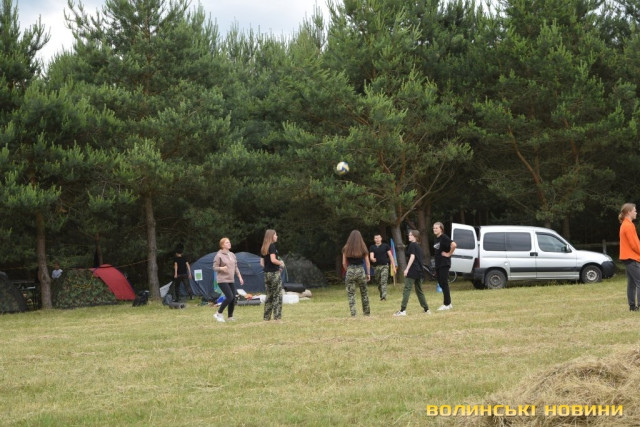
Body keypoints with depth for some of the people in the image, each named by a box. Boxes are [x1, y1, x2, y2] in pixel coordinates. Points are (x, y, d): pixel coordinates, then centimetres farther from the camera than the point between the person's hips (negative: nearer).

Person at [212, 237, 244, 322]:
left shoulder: (232, 255, 13)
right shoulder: (219, 255, -7)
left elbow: (236, 267, 20)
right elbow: (215, 267, -7)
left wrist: (240, 277, 15)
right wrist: (222, 268, -25)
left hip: (231, 280, 7)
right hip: (223, 280, -7)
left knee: (233, 298, 2)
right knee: (229, 297, -18)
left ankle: (230, 316, 15)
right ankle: (218, 314, -5)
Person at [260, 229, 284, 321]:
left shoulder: (263, 248, 13)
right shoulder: (272, 246, -10)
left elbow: (262, 263, 14)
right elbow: (273, 260, -20)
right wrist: (281, 263, -4)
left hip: (267, 273, 8)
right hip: (274, 273, -8)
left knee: (269, 296, 11)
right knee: (277, 296, -4)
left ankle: (267, 317, 11)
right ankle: (277, 317, -7)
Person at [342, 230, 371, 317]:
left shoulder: (346, 249, -1)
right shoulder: (363, 248, -1)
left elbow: (344, 263, 1)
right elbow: (367, 263, 1)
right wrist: (368, 274, 10)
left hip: (350, 271, -1)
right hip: (361, 270, 1)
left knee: (351, 293, 3)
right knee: (364, 293, 15)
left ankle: (353, 313, -5)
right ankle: (367, 312, 21)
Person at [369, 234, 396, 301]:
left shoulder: (385, 246, 4)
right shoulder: (372, 247, 7)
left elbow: (390, 256, 4)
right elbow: (371, 256, -6)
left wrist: (393, 267, -1)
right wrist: (372, 259, -32)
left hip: (384, 266, -3)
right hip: (376, 267, 3)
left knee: (383, 281, -16)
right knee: (379, 283, 10)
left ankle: (384, 296, -23)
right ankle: (381, 295, 26)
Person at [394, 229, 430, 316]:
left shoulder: (412, 245, -6)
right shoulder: (419, 246, 19)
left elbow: (412, 257, -14)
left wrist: (407, 269, -17)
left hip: (412, 270, -8)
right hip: (419, 271, 9)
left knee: (407, 290, -11)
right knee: (419, 290, 16)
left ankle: (403, 310, -19)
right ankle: (426, 309, 17)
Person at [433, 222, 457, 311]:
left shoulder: (444, 238, -13)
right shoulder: (436, 239, 14)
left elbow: (453, 245, -28)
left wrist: (449, 254, -17)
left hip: (444, 264, -9)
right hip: (438, 264, 9)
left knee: (444, 284, -7)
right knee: (441, 283, 11)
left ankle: (447, 304, -3)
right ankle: (448, 303, 18)